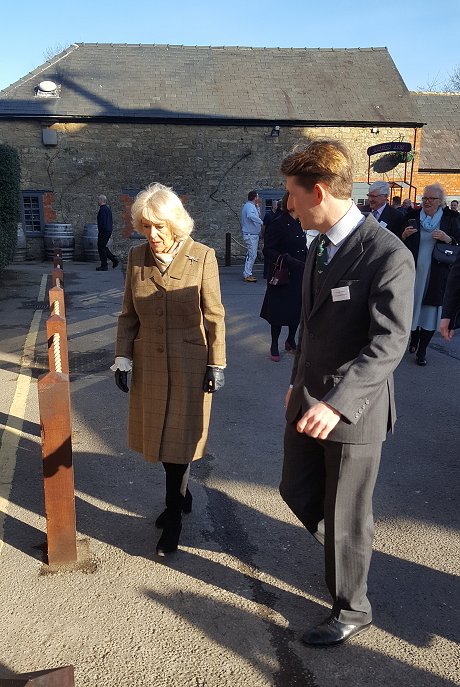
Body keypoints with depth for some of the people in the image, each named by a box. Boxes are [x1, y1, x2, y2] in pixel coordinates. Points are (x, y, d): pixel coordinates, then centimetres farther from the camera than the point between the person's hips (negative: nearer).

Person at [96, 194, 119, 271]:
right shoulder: (108, 209, 15)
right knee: (103, 247, 18)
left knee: (101, 248, -2)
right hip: (108, 231, 10)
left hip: (103, 231, -10)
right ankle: (114, 259, 11)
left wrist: (100, 231, -18)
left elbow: (103, 222, -22)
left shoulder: (102, 209, -15)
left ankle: (104, 266, 1)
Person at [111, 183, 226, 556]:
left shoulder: (202, 256, -10)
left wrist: (217, 364, -7)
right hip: (149, 362, 4)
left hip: (189, 363, -4)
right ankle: (181, 494, 39)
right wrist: (123, 358, 2)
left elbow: (214, 315, -7)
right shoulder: (136, 257, 2)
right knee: (158, 434, 15)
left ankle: (174, 515, 21)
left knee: (180, 438, 4)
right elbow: (129, 314, 7)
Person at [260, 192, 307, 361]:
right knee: (279, 311, 2)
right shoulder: (279, 223, -13)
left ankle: (291, 341, 30)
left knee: (298, 309, 12)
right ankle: (274, 346, 17)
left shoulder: (298, 223, 9)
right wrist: (287, 259, -25)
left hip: (298, 276, 7)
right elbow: (268, 250, -16)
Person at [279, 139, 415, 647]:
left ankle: (351, 610, 34)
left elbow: (389, 343, -25)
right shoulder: (319, 247, 6)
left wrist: (337, 402, -33)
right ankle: (349, 548, 49)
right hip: (309, 399, 8)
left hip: (354, 409, -8)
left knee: (345, 516, 9)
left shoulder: (388, 255, -20)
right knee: (297, 491, 19)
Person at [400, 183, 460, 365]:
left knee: (431, 309, 2)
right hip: (414, 271, 1)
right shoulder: (412, 216, 4)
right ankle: (414, 337, 35)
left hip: (437, 273, -1)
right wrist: (404, 235, -12)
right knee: (413, 304, 9)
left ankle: (422, 350, 13)